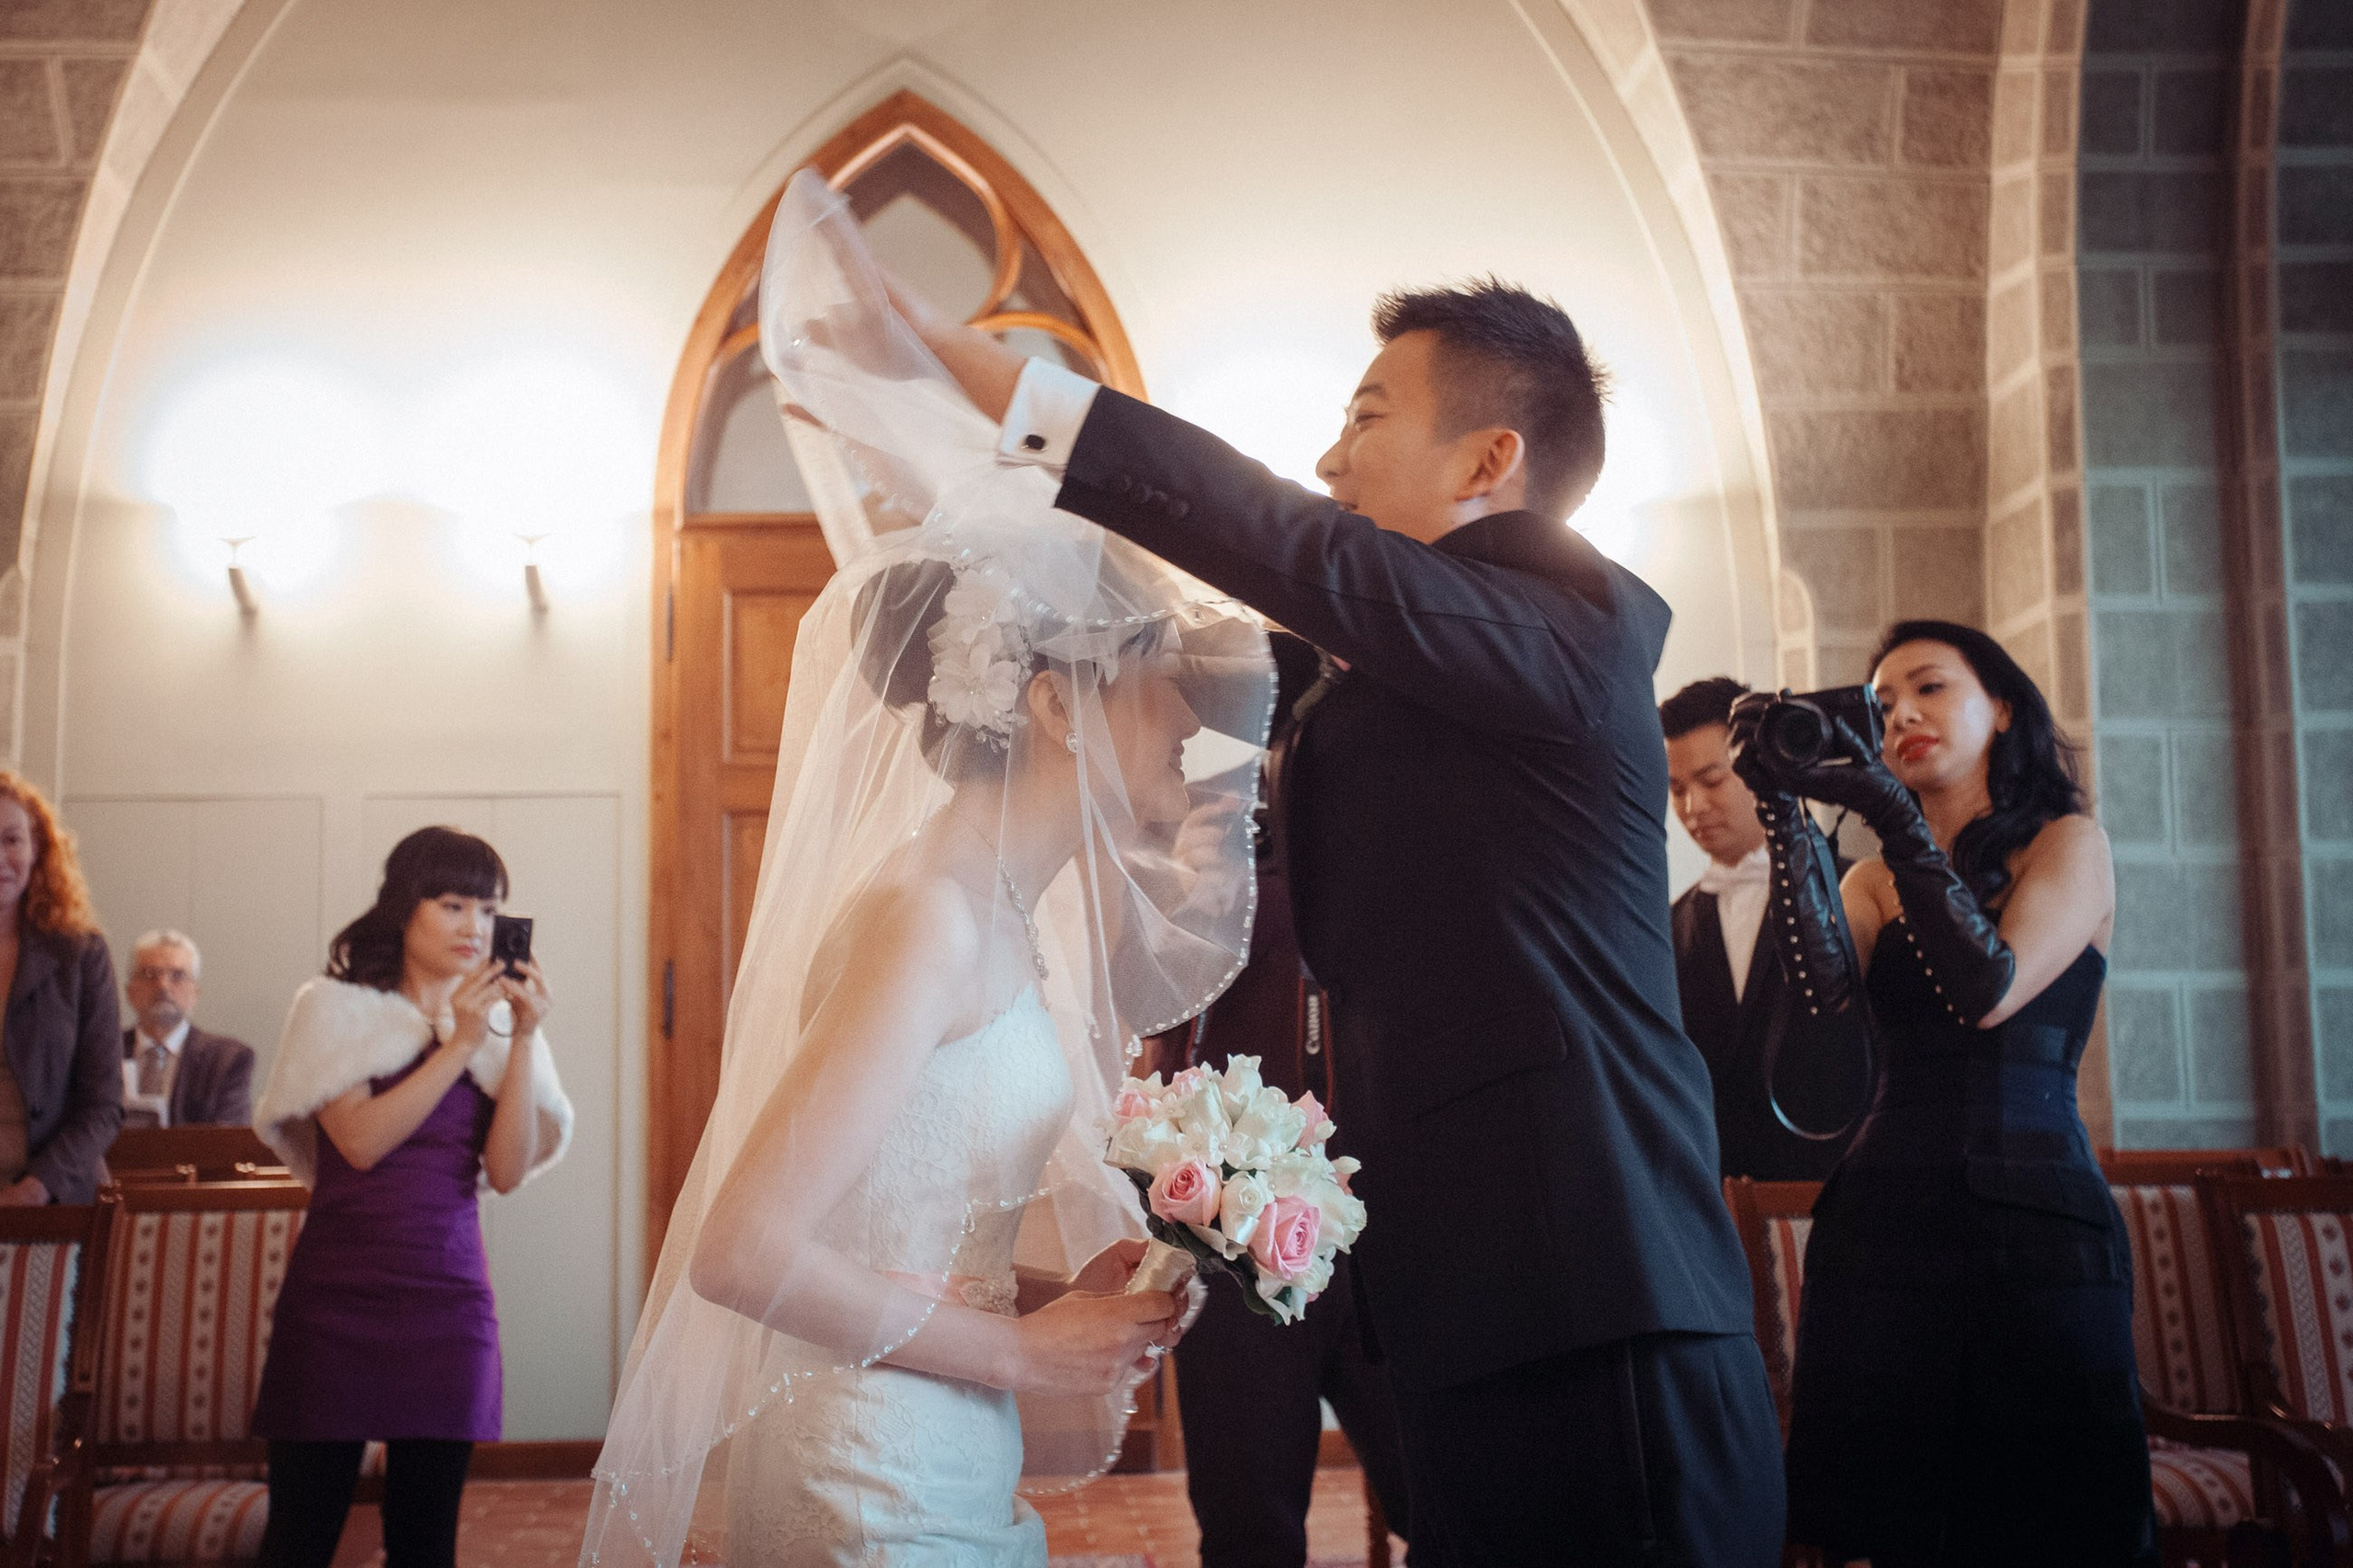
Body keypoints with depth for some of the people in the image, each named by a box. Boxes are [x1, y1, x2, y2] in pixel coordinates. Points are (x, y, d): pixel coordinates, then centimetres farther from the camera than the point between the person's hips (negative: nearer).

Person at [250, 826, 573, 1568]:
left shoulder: (498, 1023, 9)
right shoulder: (336, 1009, 3)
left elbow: (508, 1171, -3)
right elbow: (361, 1140, -12)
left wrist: (522, 1039, -10)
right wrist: (458, 1046, -13)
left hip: (450, 1294, 2)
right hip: (338, 1291, -2)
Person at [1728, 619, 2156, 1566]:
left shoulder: (2070, 843, 5)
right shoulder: (1877, 881, 15)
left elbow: (1990, 990, -12)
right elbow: (1832, 988, -7)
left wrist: (1894, 815, -17)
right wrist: (1785, 811, -14)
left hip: (2035, 1221, -3)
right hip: (1882, 1226, 3)